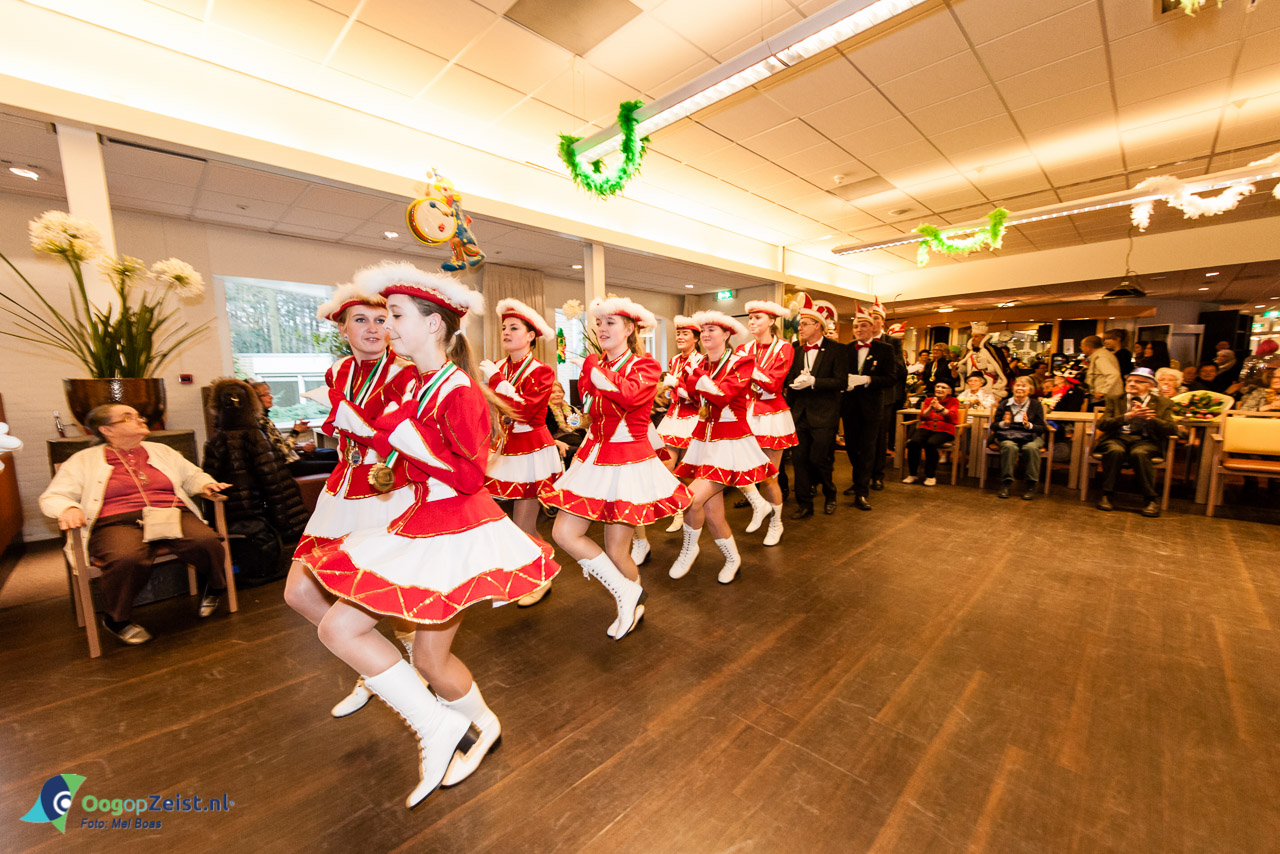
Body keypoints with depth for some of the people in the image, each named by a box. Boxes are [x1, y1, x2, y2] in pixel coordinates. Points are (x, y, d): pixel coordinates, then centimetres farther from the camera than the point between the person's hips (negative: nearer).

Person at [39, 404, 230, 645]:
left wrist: (205, 485, 6)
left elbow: (192, 475, 31)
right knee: (127, 559, -38)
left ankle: (214, 588, 1)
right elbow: (52, 497, 12)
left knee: (206, 541, -32)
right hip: (116, 523, -2)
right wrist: (68, 508, -13)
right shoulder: (84, 460, 16)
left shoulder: (162, 451, 25)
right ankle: (116, 619, -6)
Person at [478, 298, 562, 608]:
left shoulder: (541, 372, -8)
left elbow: (524, 410, -23)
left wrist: (496, 380, -19)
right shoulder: (498, 369, 7)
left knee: (523, 528, 0)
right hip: (506, 449, 5)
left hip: (532, 451, -5)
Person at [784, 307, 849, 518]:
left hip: (823, 414, -4)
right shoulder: (795, 349, 10)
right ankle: (805, 505, 18)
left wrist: (813, 381, -22)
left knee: (818, 459, -2)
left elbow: (841, 382, -11)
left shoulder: (837, 349, -3)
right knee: (799, 459, 5)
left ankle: (830, 495, 27)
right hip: (799, 413, 5)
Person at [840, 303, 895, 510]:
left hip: (871, 406, -3)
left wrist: (866, 379, -22)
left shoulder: (885, 349, -1)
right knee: (851, 447, 13)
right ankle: (859, 483, 33)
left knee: (866, 449, -2)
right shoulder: (846, 349, 6)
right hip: (850, 405, 3)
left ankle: (861, 493, 4)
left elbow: (890, 378, -9)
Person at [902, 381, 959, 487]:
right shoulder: (928, 400, 18)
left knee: (931, 443, -36)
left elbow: (952, 416, -10)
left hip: (944, 431, -3)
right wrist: (930, 408, -14)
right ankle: (912, 475, -17)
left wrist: (939, 408, -27)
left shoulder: (953, 401, 10)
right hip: (926, 428, 3)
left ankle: (931, 476, -20)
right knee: (913, 442, -30)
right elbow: (922, 416, 5)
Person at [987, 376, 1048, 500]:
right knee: (1009, 446, -36)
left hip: (1030, 436, 0)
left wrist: (1029, 425, -16)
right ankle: (1006, 483, -30)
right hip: (1007, 435, 0)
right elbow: (993, 426, 9)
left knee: (1031, 448, -35)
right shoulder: (1004, 404, 11)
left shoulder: (1036, 405, 11)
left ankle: (1031, 486, -24)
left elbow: (1042, 428, 4)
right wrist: (1004, 423, -13)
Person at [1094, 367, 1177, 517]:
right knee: (1115, 451, -35)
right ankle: (1107, 495, -25)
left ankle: (1150, 500, -22)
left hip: (1145, 441, 0)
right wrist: (1128, 416, -15)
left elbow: (1171, 429, 1)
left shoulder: (1162, 402, 14)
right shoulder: (1115, 399, 14)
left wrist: (1149, 417, -15)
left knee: (1139, 453, -35)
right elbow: (1102, 425, -1)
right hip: (1117, 438, 0)